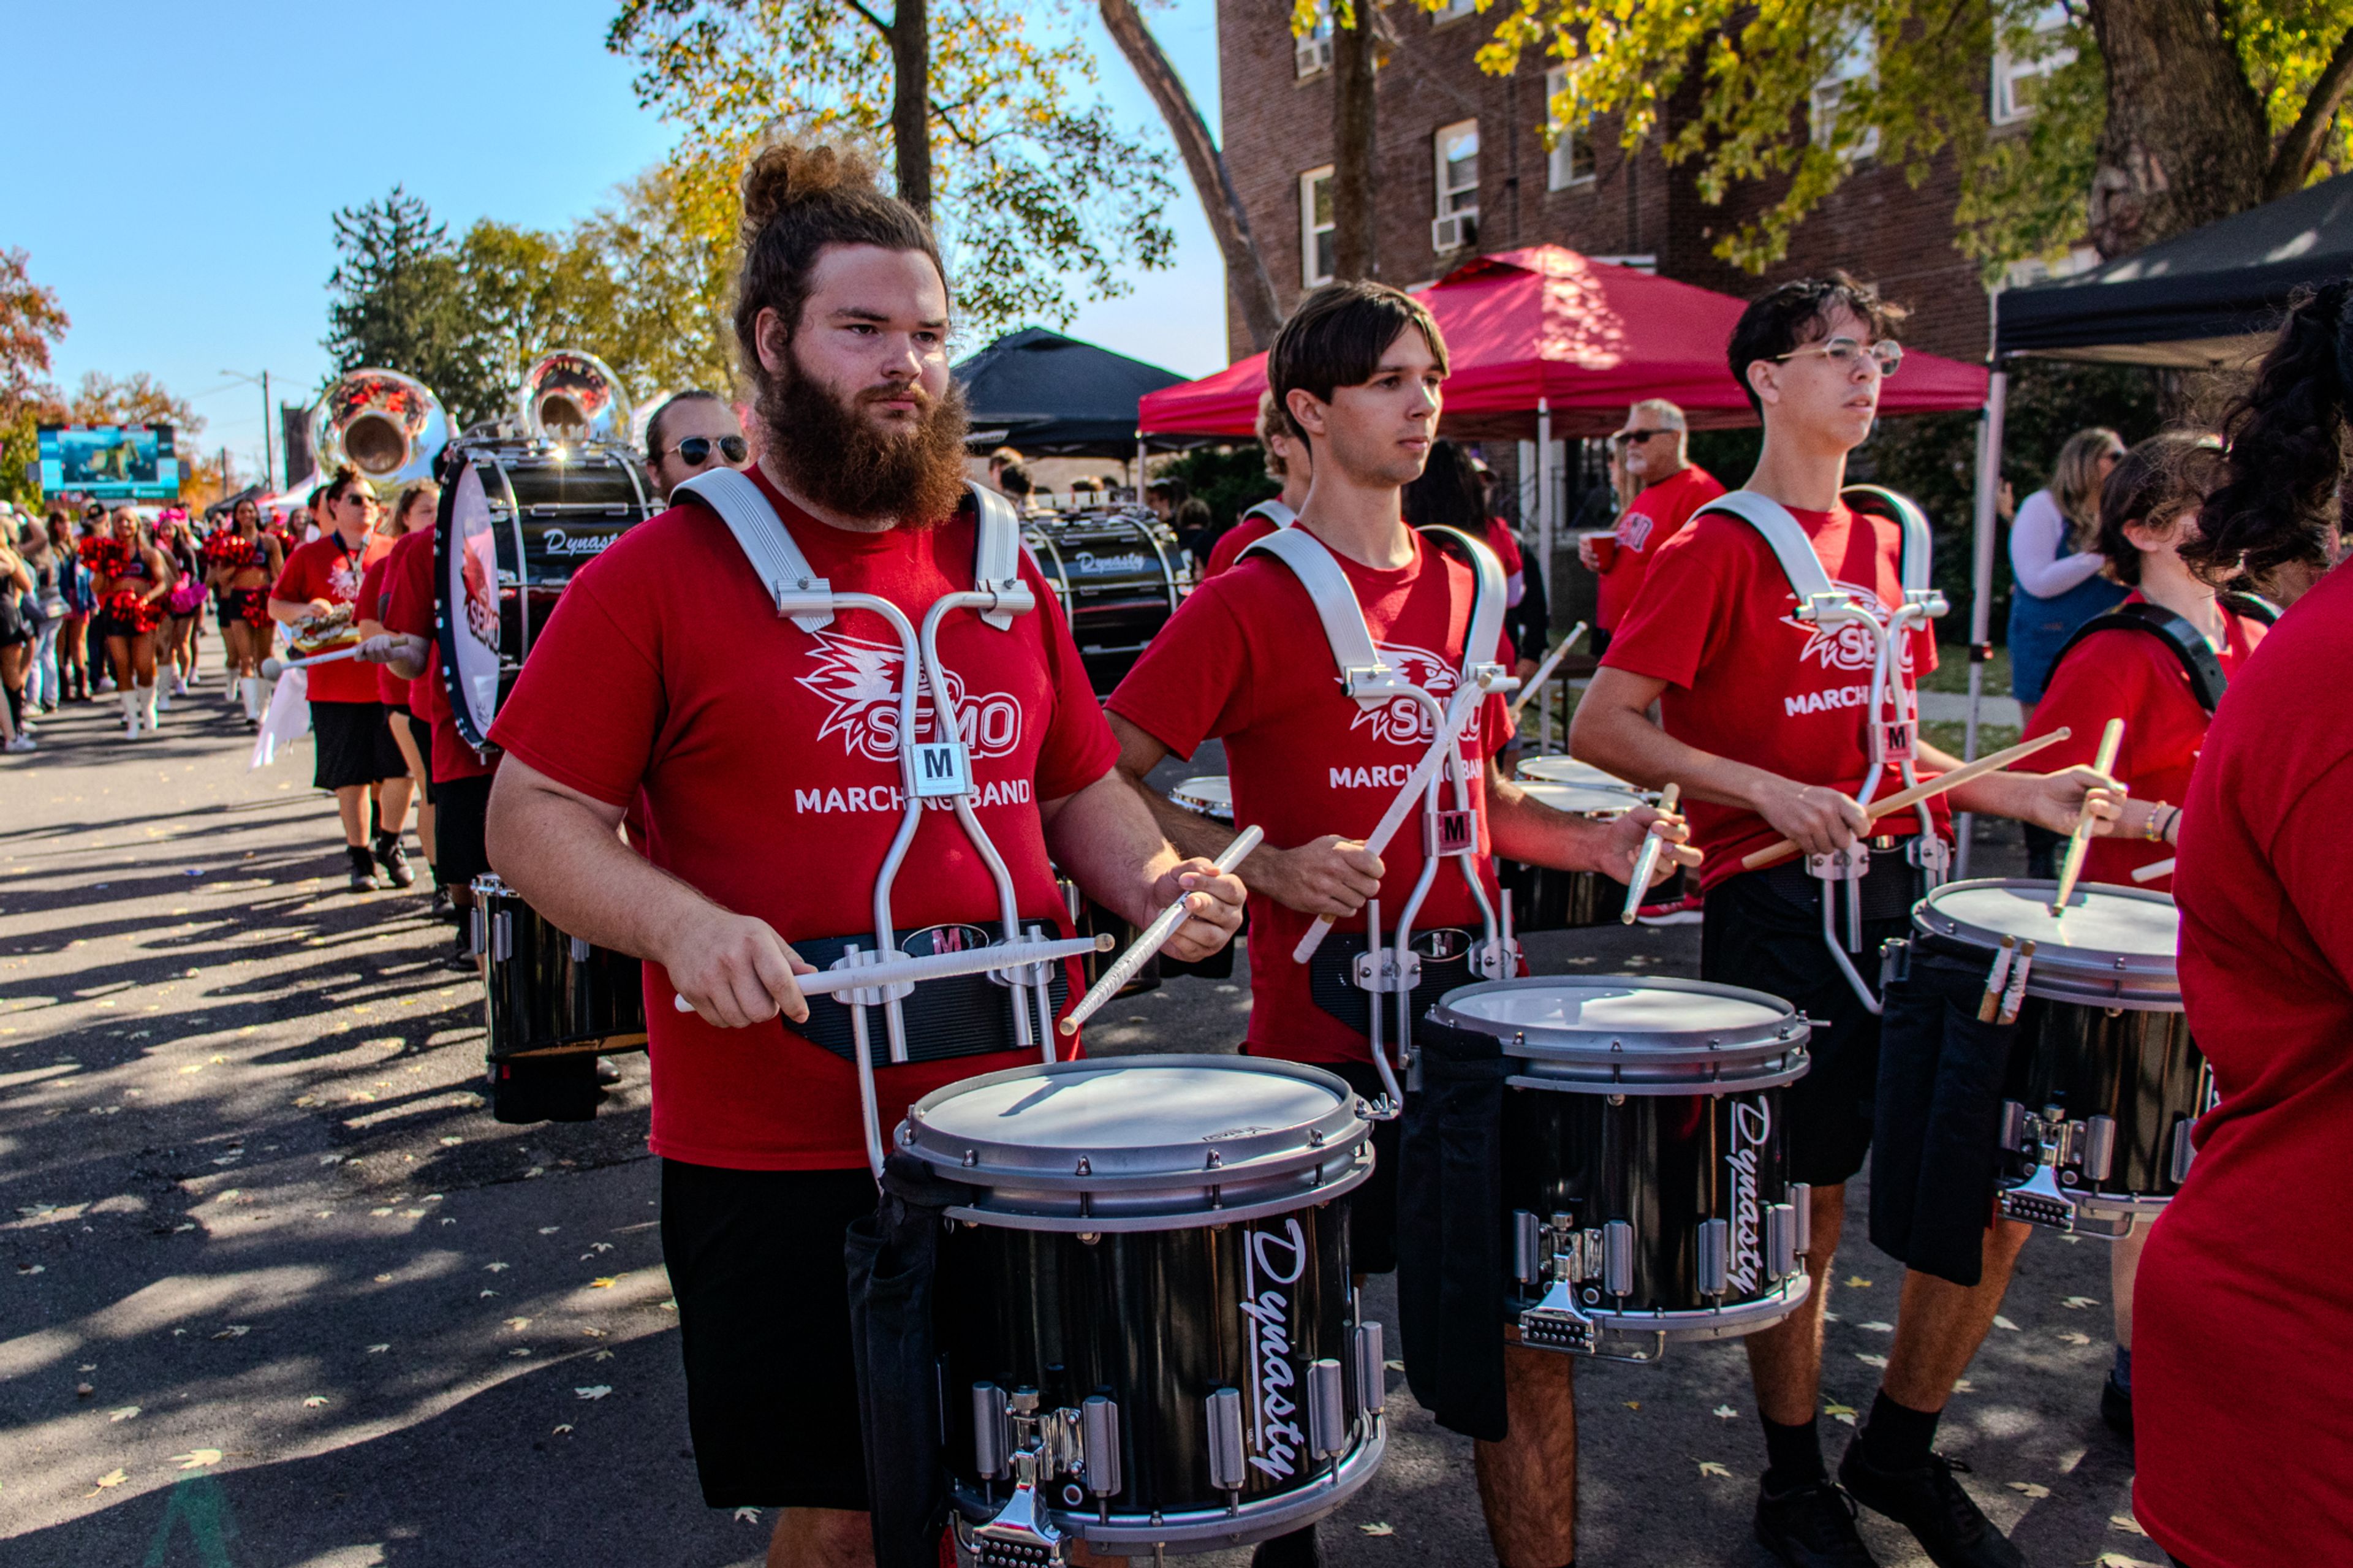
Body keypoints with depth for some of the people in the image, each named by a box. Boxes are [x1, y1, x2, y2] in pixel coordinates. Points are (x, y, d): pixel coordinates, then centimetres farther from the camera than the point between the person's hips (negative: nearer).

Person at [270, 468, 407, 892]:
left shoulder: (395, 552, 8)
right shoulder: (309, 555, 7)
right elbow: (275, 605, 11)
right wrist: (305, 610, -10)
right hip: (335, 683, 0)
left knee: (400, 770, 1)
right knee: (350, 775, 4)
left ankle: (389, 843, 23)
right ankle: (360, 857, 15)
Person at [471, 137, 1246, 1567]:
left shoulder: (1001, 571, 10)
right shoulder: (662, 575, -4)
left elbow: (1080, 791, 18)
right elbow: (533, 820, -5)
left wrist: (1157, 883, -2)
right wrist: (680, 923, -22)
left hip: (1016, 1120, 5)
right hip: (782, 1146, -4)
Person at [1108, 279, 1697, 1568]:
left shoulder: (1463, 587, 11)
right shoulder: (1250, 600, -9)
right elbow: (1102, 788, -11)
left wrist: (1591, 843, 3)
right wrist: (1271, 867, -22)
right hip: (1322, 1025, -5)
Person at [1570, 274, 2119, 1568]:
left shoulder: (1889, 545, 15)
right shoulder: (1715, 552, -8)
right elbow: (1602, 729, -14)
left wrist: (2018, 795, 10)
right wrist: (1766, 791, -22)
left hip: (1906, 887, 7)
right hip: (1778, 906, -7)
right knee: (1802, 1209, 4)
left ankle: (1900, 1449, 27)